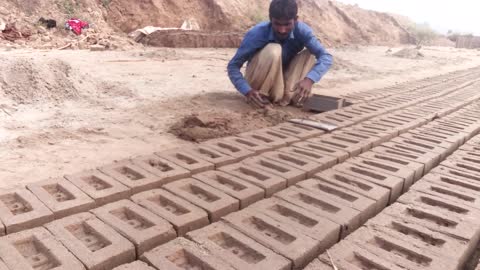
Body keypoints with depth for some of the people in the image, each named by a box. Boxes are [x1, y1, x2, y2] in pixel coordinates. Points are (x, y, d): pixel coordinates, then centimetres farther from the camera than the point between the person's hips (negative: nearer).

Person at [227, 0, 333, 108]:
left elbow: (326, 57, -27)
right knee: (273, 51, -31)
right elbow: (233, 66, -24)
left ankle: (289, 97, -20)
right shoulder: (257, 33, -26)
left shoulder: (301, 30, -19)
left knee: (310, 54, -16)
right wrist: (248, 91, -41)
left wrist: (309, 79, -47)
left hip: (282, 81, 4)